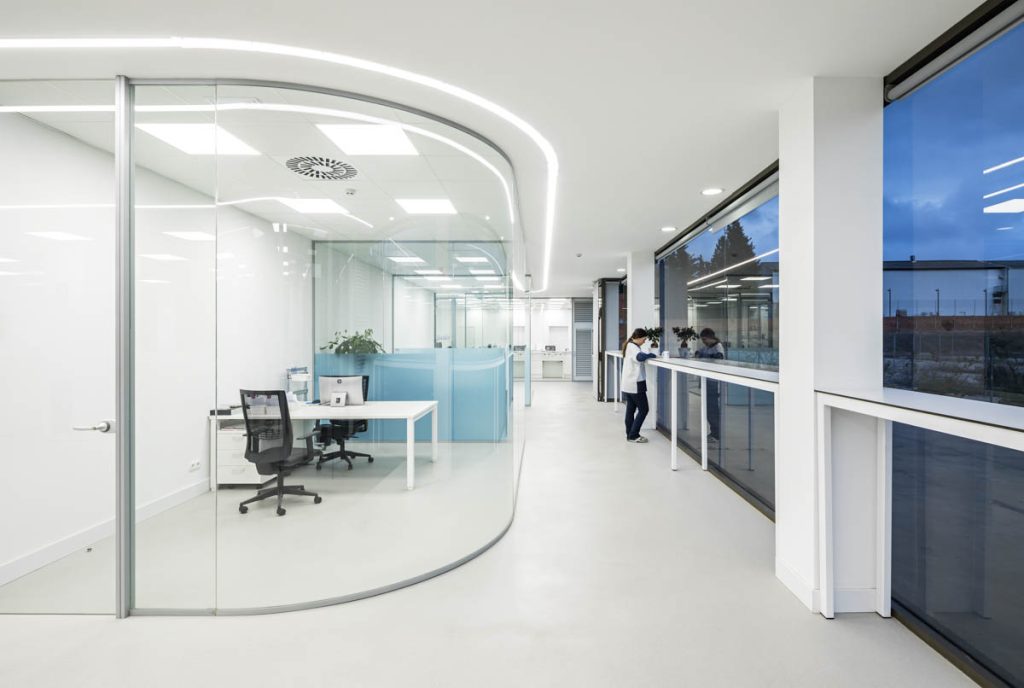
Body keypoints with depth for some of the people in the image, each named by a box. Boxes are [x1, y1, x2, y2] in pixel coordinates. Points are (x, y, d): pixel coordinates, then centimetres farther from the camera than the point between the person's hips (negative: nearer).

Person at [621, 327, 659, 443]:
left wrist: (648, 353, -6)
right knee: (643, 409, -2)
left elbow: (639, 355, 10)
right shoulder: (633, 347, -16)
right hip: (635, 384, -10)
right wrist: (653, 355, -20)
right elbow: (640, 357, -33)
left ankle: (630, 434, 16)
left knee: (630, 409, 11)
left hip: (628, 384, 10)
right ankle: (633, 435, 0)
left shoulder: (629, 346, 16)